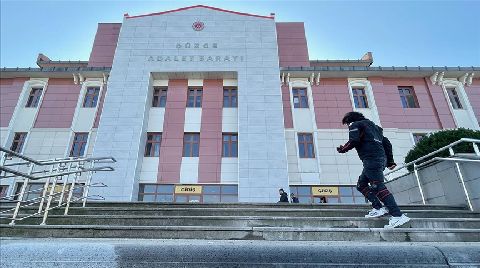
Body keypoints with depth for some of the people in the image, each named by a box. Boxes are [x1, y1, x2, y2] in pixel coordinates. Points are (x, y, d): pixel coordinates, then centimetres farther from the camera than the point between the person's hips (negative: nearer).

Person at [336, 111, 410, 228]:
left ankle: (398, 216, -20)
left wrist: (342, 149, 5)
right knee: (361, 184, 15)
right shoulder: (372, 126, 31)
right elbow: (387, 143, 25)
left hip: (371, 159, -9)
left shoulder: (355, 125, 6)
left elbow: (353, 141, -13)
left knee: (378, 187, -14)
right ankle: (378, 208, 5)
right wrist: (390, 161, 24)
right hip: (381, 159, 9)